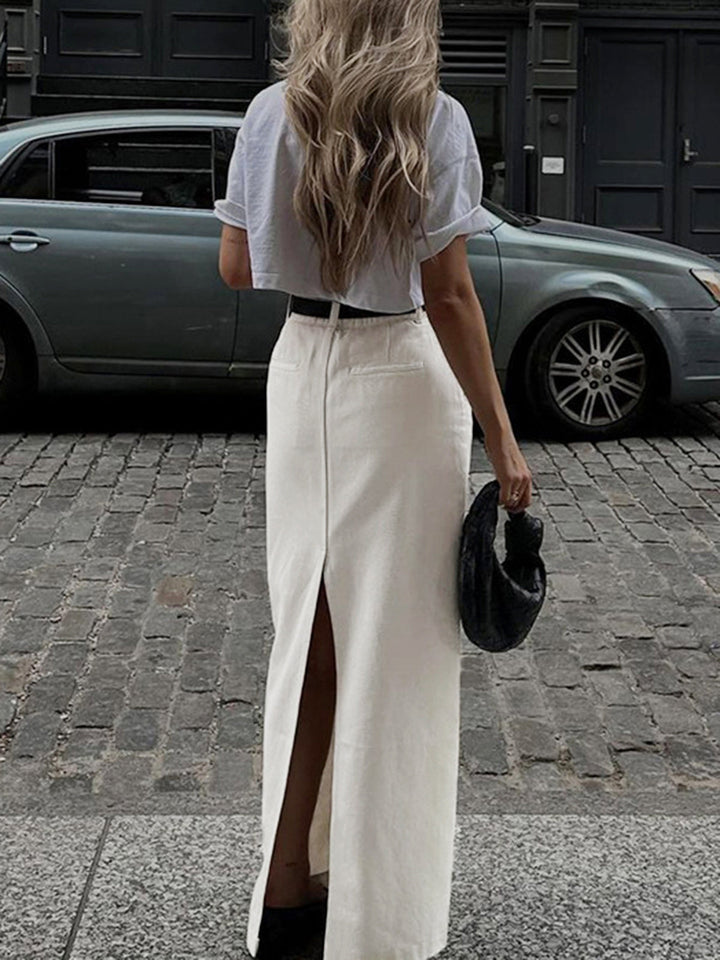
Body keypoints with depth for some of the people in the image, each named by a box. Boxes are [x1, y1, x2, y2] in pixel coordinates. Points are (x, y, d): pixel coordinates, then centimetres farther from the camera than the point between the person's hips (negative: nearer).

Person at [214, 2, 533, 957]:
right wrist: (502, 440, -10)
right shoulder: (434, 121, -11)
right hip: (401, 384, -4)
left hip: (303, 372, 4)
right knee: (395, 646, 4)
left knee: (308, 634, 14)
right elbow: (449, 295, -14)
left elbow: (236, 268, 5)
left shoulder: (272, 116, 0)